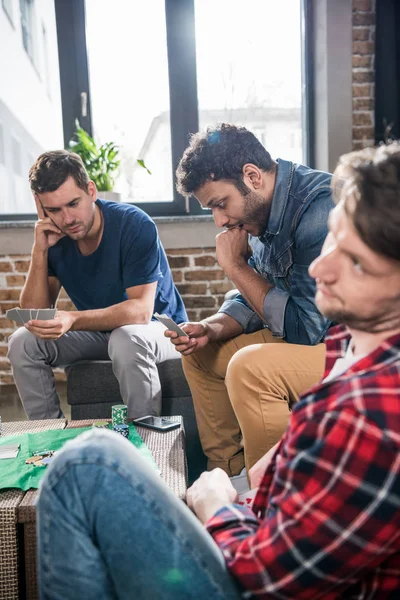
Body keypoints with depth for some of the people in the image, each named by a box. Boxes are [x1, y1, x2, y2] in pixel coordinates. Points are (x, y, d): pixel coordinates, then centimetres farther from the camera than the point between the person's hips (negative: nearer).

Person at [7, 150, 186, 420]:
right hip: (99, 332, 5)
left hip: (159, 328, -5)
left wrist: (73, 320, -42)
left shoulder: (135, 225, -22)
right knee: (23, 343, -13)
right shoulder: (54, 238, -7)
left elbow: (141, 309, -29)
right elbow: (34, 313, -8)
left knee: (126, 339, -37)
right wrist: (40, 251, -21)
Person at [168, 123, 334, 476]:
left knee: (250, 369, -31)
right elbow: (256, 300, 12)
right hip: (307, 330, 9)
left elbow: (305, 327, -27)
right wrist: (211, 328, -7)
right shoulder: (264, 211, 2)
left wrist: (236, 265, -20)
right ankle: (226, 472, 16)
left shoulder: (319, 210, -27)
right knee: (200, 352, 10)